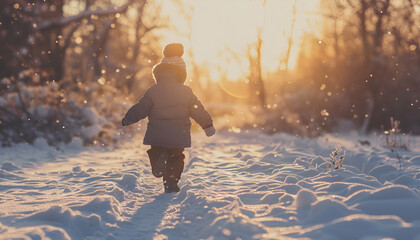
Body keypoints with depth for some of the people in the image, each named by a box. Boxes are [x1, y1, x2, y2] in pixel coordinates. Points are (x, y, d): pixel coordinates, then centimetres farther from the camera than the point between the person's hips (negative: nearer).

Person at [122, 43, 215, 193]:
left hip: (157, 137, -1)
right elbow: (198, 111, 4)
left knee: (156, 153, 15)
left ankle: (158, 164, -17)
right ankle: (171, 184, 12)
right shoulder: (186, 92, -1)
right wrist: (208, 125, 17)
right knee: (175, 159, 15)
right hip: (178, 137, 1)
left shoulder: (152, 91, -4)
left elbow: (140, 109, 0)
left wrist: (127, 120, 16)